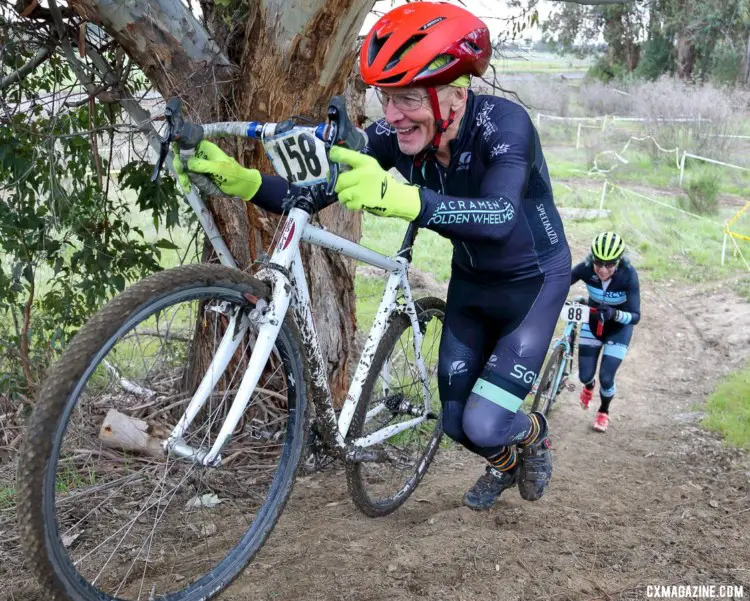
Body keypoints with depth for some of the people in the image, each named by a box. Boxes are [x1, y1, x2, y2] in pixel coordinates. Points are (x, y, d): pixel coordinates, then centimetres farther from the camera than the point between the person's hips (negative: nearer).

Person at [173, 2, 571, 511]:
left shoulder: (503, 123, -33)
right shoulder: (394, 137, -19)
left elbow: (500, 214, -50)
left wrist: (398, 198, -66)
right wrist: (239, 178, -38)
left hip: (533, 280, -5)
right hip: (471, 278, 5)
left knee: (484, 424, -12)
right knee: (456, 420, 9)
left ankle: (534, 434, 25)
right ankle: (505, 464, 44)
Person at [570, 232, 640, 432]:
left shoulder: (628, 275, -33)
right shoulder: (586, 268, -28)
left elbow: (635, 316, -34)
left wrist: (614, 314, -52)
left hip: (619, 326, -2)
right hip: (593, 322, 2)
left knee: (606, 378, -7)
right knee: (584, 375, 1)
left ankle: (604, 412, 27)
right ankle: (589, 386, 42)